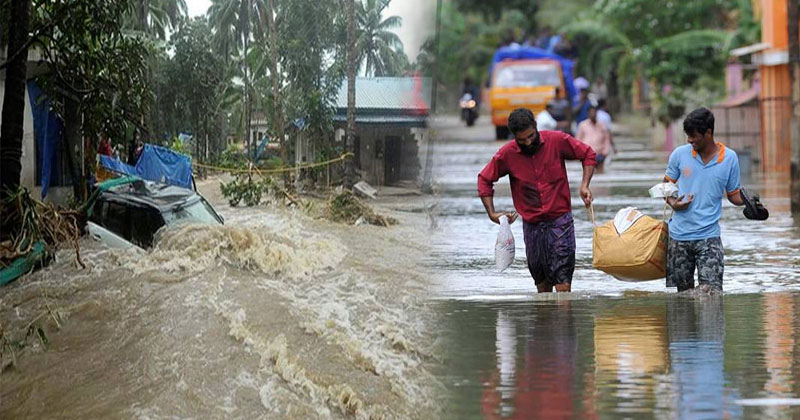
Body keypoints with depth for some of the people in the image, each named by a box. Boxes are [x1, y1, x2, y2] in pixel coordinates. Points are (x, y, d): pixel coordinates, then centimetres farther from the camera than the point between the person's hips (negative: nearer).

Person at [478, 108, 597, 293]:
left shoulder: (557, 141, -7)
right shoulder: (507, 154, -4)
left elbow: (588, 154, 6)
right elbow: (484, 180, 9)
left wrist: (585, 186, -6)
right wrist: (492, 213, 1)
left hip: (560, 220, -2)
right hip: (532, 225, 2)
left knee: (563, 282, -12)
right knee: (542, 283, 9)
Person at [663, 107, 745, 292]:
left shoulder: (730, 158, 0)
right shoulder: (679, 154, 1)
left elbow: (733, 194, 8)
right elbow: (666, 185, 12)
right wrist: (673, 203, -10)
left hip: (708, 236, -2)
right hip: (679, 235, 2)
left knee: (711, 290, -14)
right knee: (683, 290, 9)